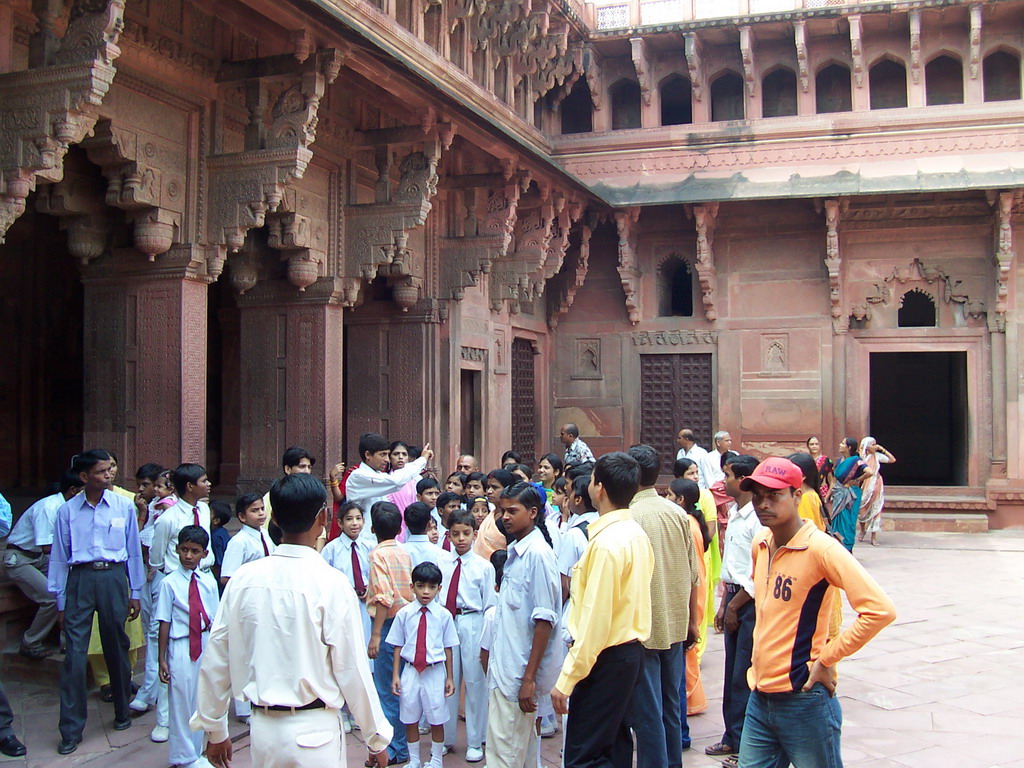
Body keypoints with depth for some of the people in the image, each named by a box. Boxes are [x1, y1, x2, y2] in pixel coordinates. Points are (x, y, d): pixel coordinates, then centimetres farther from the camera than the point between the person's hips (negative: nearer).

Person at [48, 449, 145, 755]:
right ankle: (71, 730, 5)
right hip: (80, 578, 0)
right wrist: (60, 600, 7)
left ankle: (122, 712, 30)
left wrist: (135, 592, 9)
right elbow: (59, 557, 7)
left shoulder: (124, 506, 3)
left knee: (117, 648, 11)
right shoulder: (67, 510, 3)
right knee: (74, 652, -3)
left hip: (113, 577, 1)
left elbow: (133, 551, 8)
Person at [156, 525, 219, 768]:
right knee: (181, 703, 6)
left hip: (205, 645, 3)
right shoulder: (170, 583, -8)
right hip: (180, 648, -3)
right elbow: (164, 623, -6)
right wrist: (162, 659, -6)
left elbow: (214, 621, 7)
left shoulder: (209, 582, 1)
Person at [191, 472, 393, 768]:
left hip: (263, 729, 4)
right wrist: (377, 738, 0)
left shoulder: (243, 579, -4)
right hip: (314, 732, -4)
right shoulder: (332, 584, -16)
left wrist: (214, 730, 15)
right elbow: (352, 669, -13)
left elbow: (215, 660, 1)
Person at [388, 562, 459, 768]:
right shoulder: (404, 614, -2)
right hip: (410, 671, 1)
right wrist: (395, 675, 1)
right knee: (410, 719, 10)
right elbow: (397, 646, 3)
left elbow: (448, 648, 1)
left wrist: (449, 677, 3)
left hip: (435, 673, -1)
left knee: (436, 719, 8)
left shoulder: (444, 615, -4)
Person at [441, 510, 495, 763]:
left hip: (472, 625, -2)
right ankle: (446, 738, 28)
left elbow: (489, 606, -2)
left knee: (475, 683, 6)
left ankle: (475, 742, 21)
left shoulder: (484, 566, -4)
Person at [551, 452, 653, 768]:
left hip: (607, 657, -10)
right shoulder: (637, 534, 8)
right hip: (631, 647, 10)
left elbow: (595, 619, -23)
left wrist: (566, 679, -19)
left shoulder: (607, 542, -21)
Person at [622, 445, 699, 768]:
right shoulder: (679, 514, 0)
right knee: (671, 707, 18)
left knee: (647, 714, 3)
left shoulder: (630, 516, -17)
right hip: (675, 625, 6)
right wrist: (692, 621, 17)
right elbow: (693, 575, 6)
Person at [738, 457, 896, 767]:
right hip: (760, 697, 7)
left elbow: (880, 610, -24)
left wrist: (826, 659, -18)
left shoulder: (820, 548, -16)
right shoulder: (760, 544, 6)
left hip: (804, 701, -7)